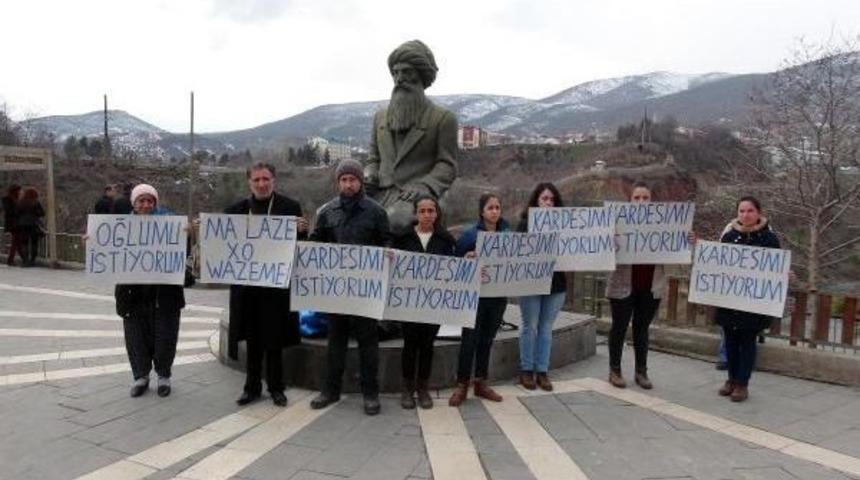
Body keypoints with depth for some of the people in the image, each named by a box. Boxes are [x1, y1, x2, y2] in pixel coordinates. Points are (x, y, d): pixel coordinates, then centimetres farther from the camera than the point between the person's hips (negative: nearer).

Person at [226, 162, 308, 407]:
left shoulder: (290, 207, -1)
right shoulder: (236, 209, 6)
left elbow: (301, 244, -2)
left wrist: (301, 230, -22)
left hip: (276, 284, -2)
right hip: (246, 283, 3)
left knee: (274, 339, 6)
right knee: (252, 339, 12)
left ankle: (276, 387, 19)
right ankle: (252, 386, 24)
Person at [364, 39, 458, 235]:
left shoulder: (443, 119, 8)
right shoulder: (380, 117, 24)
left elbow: (447, 166, 2)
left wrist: (423, 186, -15)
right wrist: (368, 176, 3)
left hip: (416, 197, -5)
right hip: (380, 193, 5)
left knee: (396, 220, -39)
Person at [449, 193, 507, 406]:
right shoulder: (469, 235, -5)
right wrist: (467, 258, -22)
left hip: (498, 295, 4)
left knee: (487, 339, 12)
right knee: (470, 340, -2)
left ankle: (481, 383, 23)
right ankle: (462, 385, 9)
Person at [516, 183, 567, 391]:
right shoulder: (526, 222, -2)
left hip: (556, 282, 3)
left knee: (546, 328, 9)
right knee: (530, 326, 6)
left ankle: (542, 371, 17)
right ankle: (526, 370, 17)